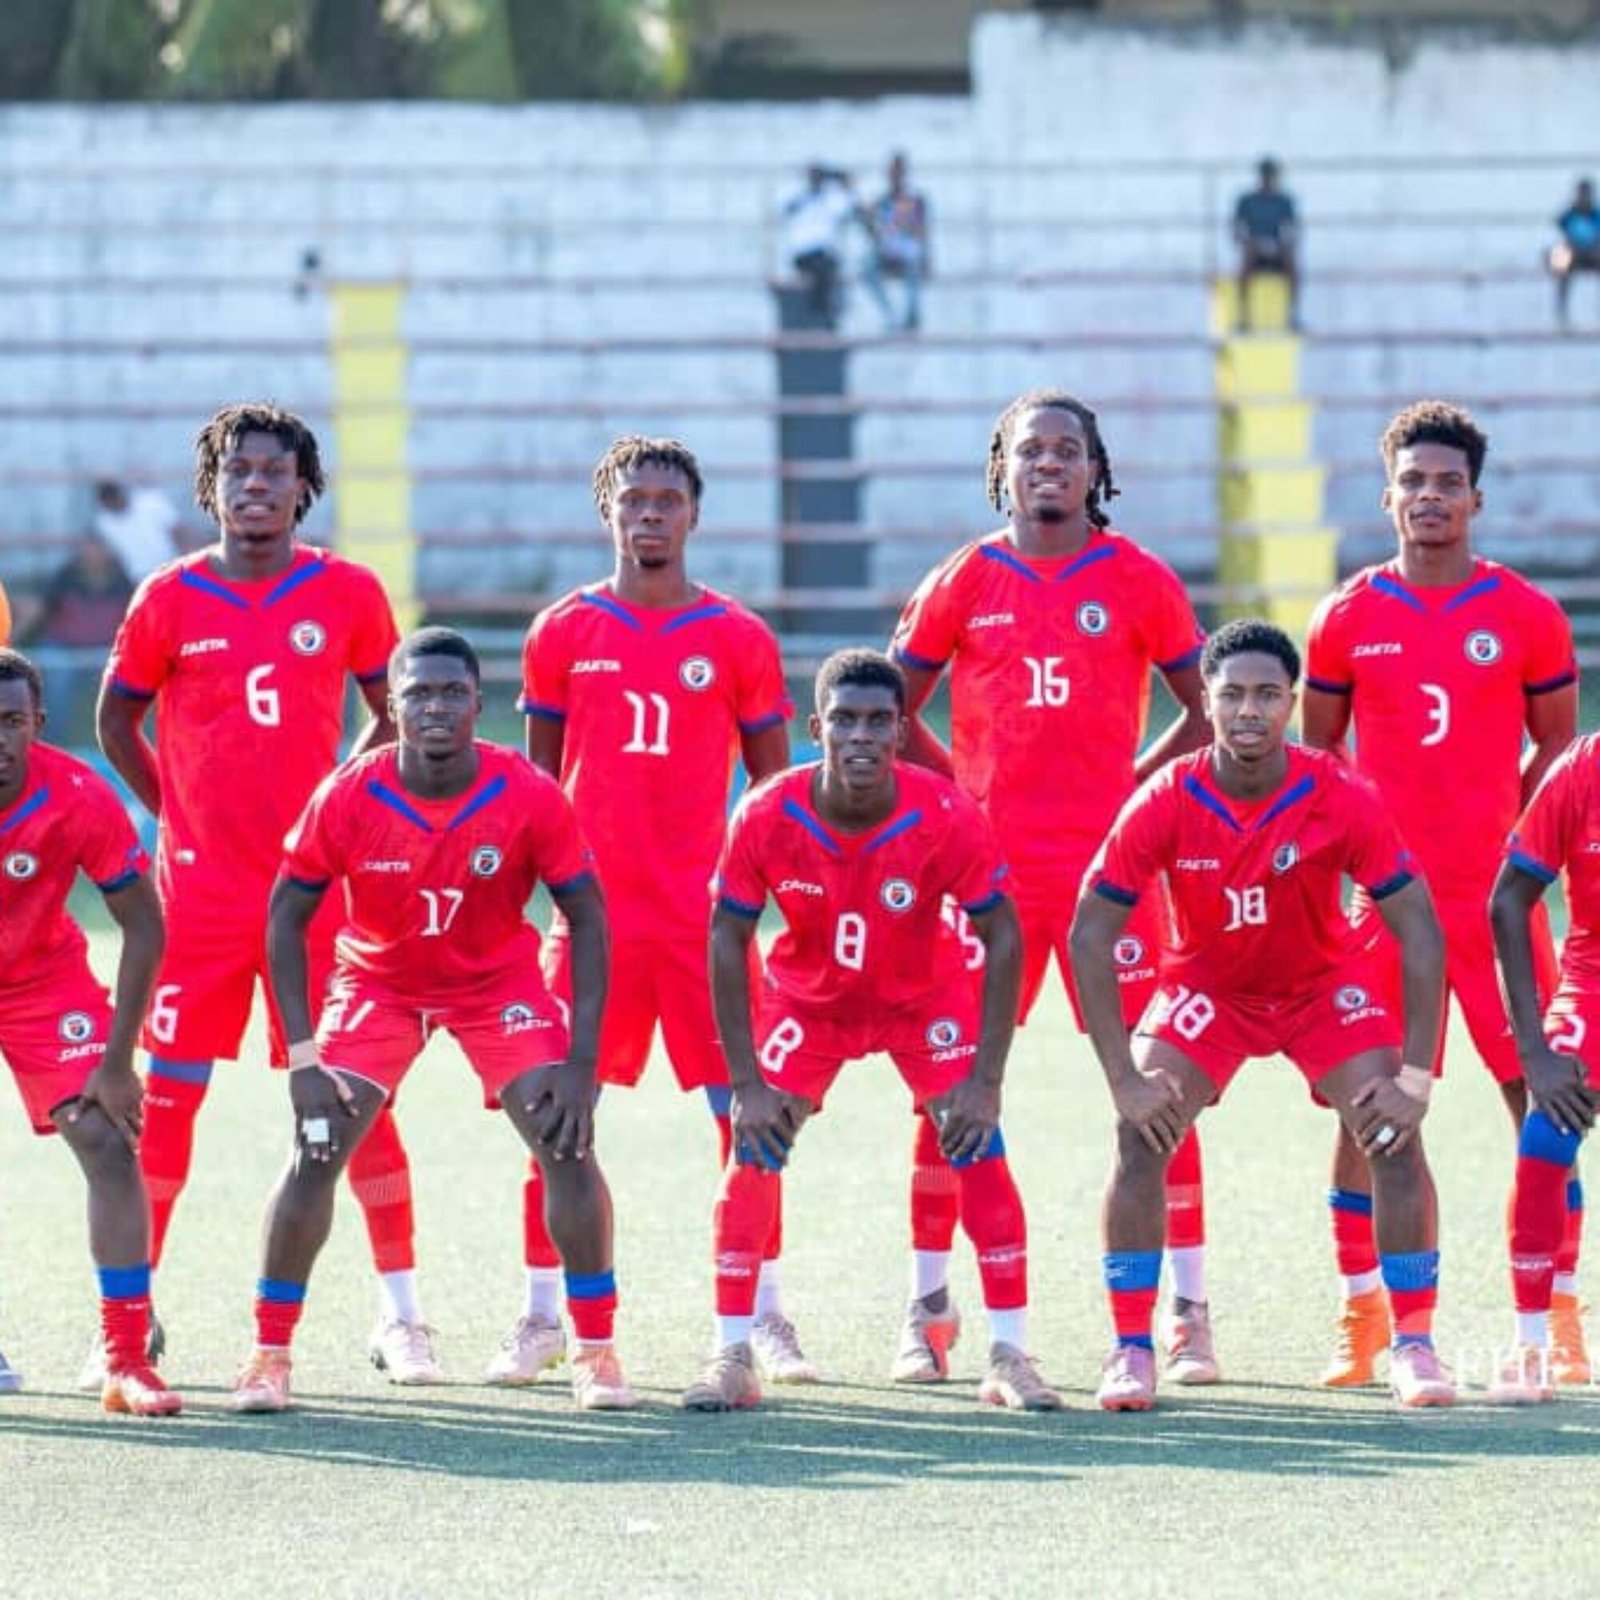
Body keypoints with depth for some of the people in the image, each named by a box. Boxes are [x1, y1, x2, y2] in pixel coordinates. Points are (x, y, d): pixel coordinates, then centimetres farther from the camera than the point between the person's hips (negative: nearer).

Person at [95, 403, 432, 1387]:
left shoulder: (349, 594, 1)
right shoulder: (171, 600, 1)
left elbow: (394, 715, 13)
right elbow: (117, 721, 13)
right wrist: (177, 814, 7)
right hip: (202, 886, 0)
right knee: (169, 1092, 1)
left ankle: (401, 1314, 5)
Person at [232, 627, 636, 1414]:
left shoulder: (529, 796, -23)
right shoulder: (348, 797, -22)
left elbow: (586, 917, -13)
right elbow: (286, 915, -11)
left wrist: (581, 1062, -20)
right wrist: (302, 1056, -18)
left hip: (499, 982, 0)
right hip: (378, 981, 0)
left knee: (567, 1147, -14)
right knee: (315, 1151, -13)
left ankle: (596, 1351, 0)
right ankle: (269, 1355, 0)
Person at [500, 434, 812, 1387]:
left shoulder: (740, 640, 4)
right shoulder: (564, 633, 7)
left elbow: (775, 788, 9)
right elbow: (539, 776, 13)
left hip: (705, 916, -1)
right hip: (592, 912, 1)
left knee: (744, 1113, -1)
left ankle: (767, 1318, 6)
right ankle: (543, 1317, 9)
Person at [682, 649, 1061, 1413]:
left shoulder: (945, 818, -29)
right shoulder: (767, 817, -27)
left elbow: (1001, 937, -19)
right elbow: (728, 938, -15)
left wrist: (985, 1078, -23)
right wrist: (746, 1082, -19)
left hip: (926, 998, -1)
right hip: (808, 996, 1)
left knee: (979, 1149, -13)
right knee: (753, 1154, -11)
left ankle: (1010, 1356, -3)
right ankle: (732, 1357, -2)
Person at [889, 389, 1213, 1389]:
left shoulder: (1138, 582, 3)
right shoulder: (965, 582, 6)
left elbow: (1208, 707, 10)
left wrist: (1137, 785, 1)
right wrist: (958, 792, 4)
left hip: (1110, 865, -1)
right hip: (988, 867, 1)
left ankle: (1190, 1311, 2)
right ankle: (929, 1310, 9)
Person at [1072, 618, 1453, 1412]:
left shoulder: (1343, 799, -24)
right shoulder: (1165, 804, -24)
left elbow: (1419, 933, -18)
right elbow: (1089, 935, -18)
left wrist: (1414, 1079, -23)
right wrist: (1124, 1078, -24)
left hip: (1322, 985, 0)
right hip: (1205, 984, 0)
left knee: (1394, 1138, -17)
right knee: (1140, 1136, -19)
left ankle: (1415, 1347, -5)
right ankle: (1131, 1350, -10)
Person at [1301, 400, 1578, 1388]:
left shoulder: (1528, 617, 1)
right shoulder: (1348, 619, 4)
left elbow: (1558, 748, 9)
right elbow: (1317, 751, 13)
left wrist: (1514, 835, -1)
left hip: (1499, 892, -1)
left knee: (1539, 1095, -3)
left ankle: (1561, 1316, 4)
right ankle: (1361, 1321, 6)